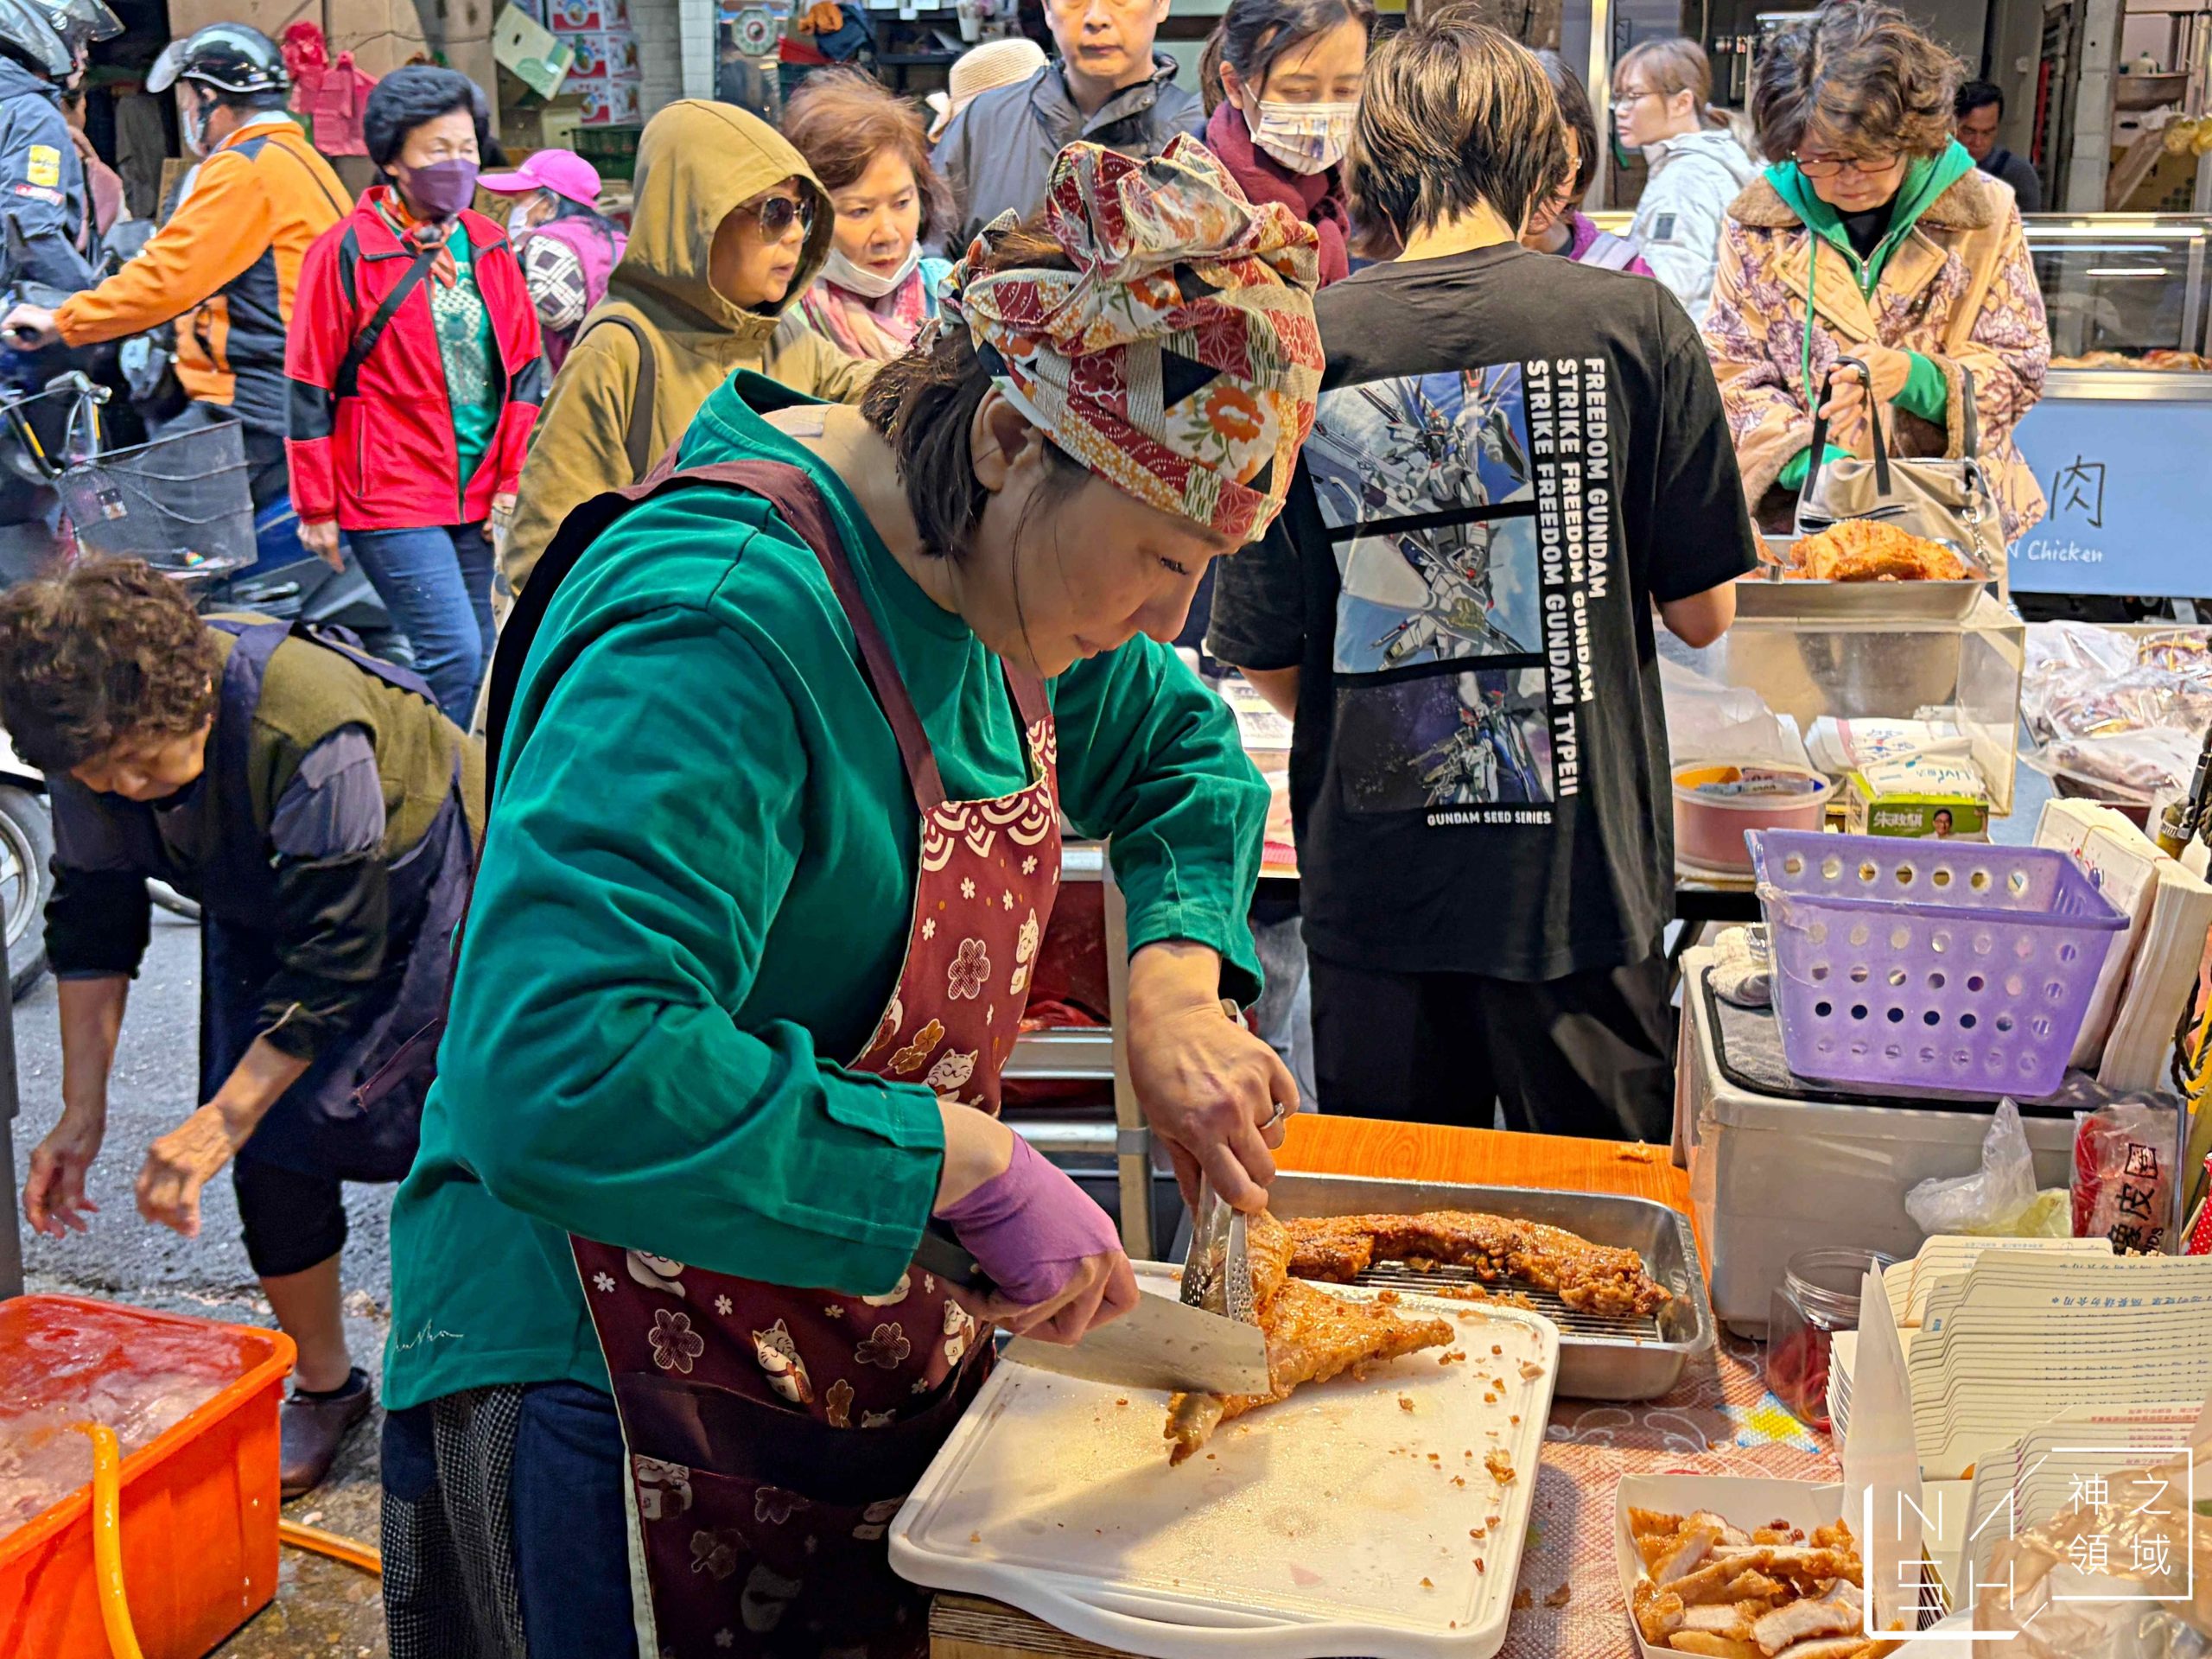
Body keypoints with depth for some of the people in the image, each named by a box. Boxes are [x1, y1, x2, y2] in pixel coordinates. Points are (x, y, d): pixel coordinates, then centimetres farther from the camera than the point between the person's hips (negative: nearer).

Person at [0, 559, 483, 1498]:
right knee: (273, 1157, -1)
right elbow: (91, 925, -7)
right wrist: (81, 1113, -8)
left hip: (419, 887, -5)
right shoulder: (91, 743, -21)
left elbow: (334, 963, -36)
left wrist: (220, 1122, -36)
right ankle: (324, 1388, 20)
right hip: (265, 913, 5)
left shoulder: (306, 729, -41)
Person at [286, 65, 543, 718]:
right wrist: (316, 508, -4)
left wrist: (513, 480, 7)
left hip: (478, 498, 6)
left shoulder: (490, 247, 11)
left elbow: (524, 368, 16)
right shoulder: (347, 251, -6)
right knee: (455, 657, -13)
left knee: (482, 659, 7)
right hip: (392, 499, -6)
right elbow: (309, 388, -3)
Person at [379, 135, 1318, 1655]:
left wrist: (1176, 981, -2)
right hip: (622, 1402, -8)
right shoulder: (721, 632, -29)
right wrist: (967, 1158, -31)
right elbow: (560, 1082, -39)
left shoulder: (985, 564, -1)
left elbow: (1184, 751, 16)